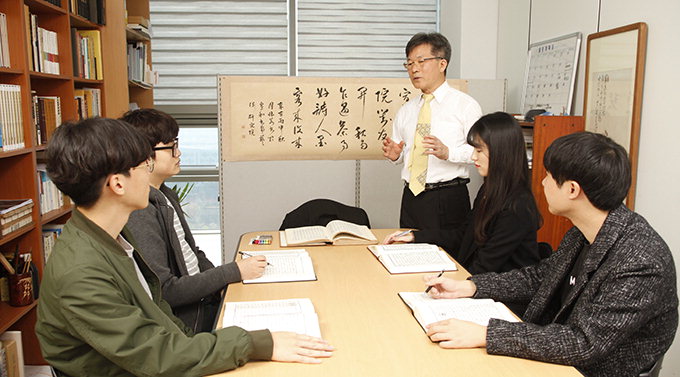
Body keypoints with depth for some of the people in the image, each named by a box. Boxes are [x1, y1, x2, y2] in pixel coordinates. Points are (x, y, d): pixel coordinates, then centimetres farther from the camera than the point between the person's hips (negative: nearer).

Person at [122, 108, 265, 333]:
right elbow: (165, 291, -22)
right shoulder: (138, 215, -21)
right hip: (186, 321, -8)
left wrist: (224, 282, 0)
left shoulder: (166, 196, 10)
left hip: (205, 298, 9)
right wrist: (233, 272, -17)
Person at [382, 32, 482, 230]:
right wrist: (395, 154, -2)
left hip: (449, 200, -4)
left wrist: (447, 152, -23)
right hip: (411, 198, 5)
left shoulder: (465, 104, -1)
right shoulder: (405, 112, 16)